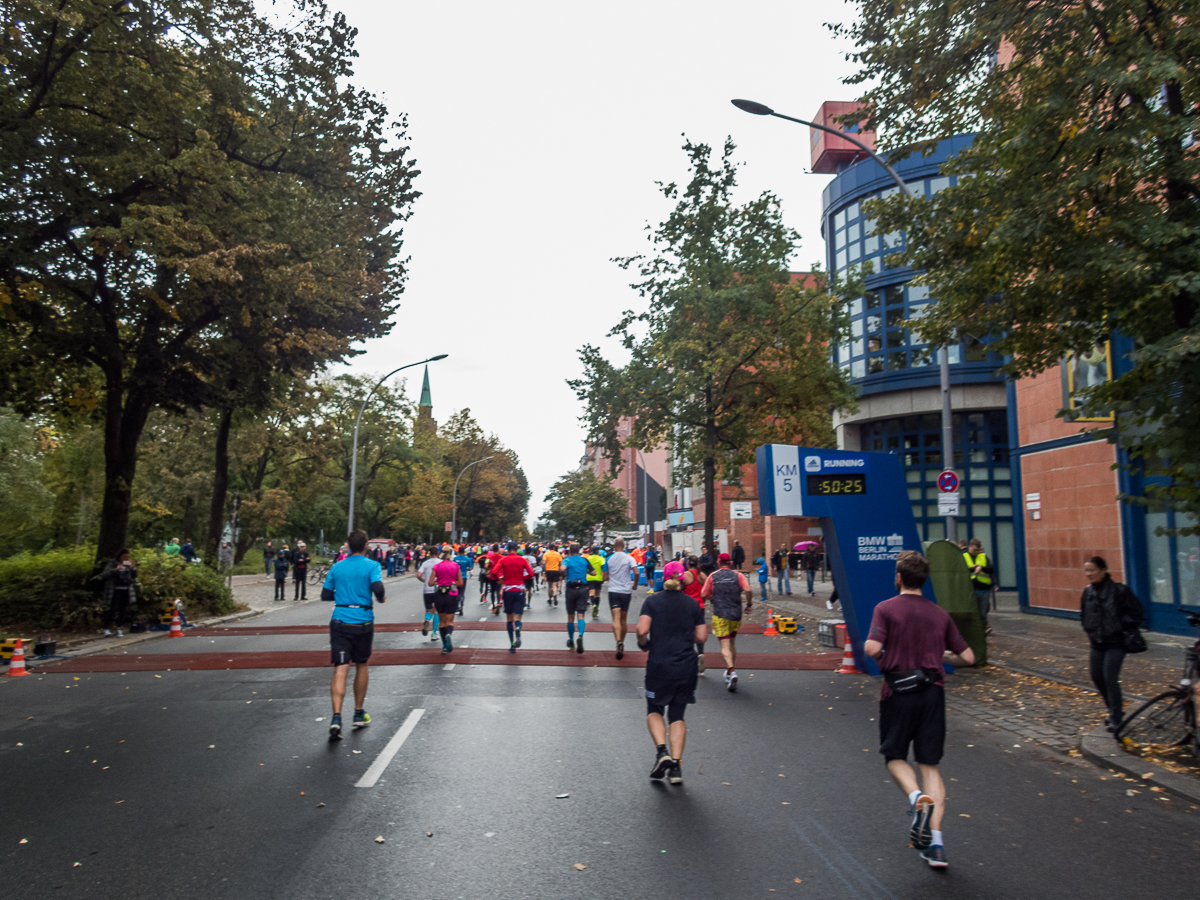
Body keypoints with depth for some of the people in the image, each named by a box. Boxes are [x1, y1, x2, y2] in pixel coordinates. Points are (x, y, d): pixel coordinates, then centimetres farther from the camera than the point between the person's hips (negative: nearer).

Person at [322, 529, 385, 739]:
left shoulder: (337, 567, 6)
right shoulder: (371, 566, -5)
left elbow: (325, 595, 10)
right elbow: (378, 588, -20)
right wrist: (380, 598, 1)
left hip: (339, 622, 2)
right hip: (363, 622, -1)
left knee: (340, 669, -4)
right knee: (361, 666, 17)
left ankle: (336, 718, -19)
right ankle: (359, 714, 27)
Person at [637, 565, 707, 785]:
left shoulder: (652, 601, -4)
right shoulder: (693, 604, 3)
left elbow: (642, 630, -15)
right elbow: (701, 637, 3)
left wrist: (644, 645, 5)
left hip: (659, 665, -2)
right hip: (687, 667, 2)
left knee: (654, 711, 18)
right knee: (677, 715, 14)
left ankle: (662, 751, -2)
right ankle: (676, 765, 5)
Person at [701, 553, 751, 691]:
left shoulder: (713, 576, 2)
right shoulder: (738, 575, 3)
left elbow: (704, 595, 2)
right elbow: (747, 590, -12)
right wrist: (748, 604, 2)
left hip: (720, 614, -2)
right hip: (736, 614, 2)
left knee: (725, 645, -5)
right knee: (732, 643, 20)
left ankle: (731, 671, -25)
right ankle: (731, 669, 25)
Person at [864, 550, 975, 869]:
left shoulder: (886, 608, -7)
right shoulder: (940, 614, 6)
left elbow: (872, 648, -20)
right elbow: (967, 657, 7)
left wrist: (881, 656, 3)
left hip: (898, 691, -3)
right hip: (932, 691, 3)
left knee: (895, 757, 14)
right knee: (930, 765, 9)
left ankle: (918, 798, -16)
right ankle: (935, 842, 3)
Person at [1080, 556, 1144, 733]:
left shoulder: (1119, 590, -14)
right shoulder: (1088, 592, 5)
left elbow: (1137, 612, -9)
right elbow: (1083, 614, 21)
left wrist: (1123, 629, -10)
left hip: (1115, 643, -6)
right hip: (1097, 643, 6)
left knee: (1110, 678, -8)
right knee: (1097, 678, 10)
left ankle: (1115, 718, 6)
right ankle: (1115, 710, 30)